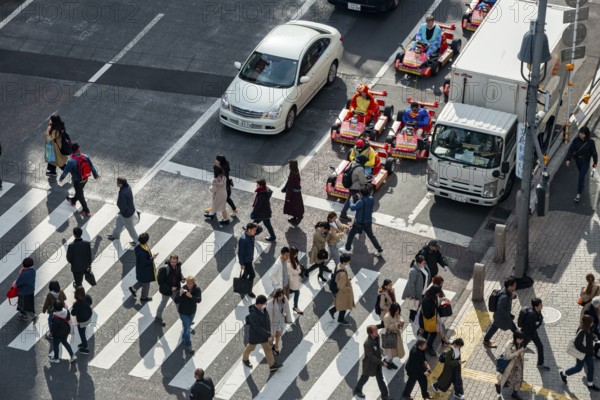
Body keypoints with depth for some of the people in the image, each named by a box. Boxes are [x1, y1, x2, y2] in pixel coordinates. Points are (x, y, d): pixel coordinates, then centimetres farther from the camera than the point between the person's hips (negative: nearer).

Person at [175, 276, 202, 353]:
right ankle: (188, 345, 10)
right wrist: (180, 294, -41)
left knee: (188, 326, 25)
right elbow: (176, 301, -23)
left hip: (192, 312, 3)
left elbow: (199, 300, -32)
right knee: (187, 327, -5)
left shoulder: (197, 290, -18)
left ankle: (184, 336, 54)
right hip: (183, 312, -3)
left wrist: (191, 296, -47)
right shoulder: (182, 289, -24)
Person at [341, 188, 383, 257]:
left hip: (359, 223, -6)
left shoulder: (361, 202, -28)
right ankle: (380, 250, 21)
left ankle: (347, 248, 28)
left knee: (351, 234, 16)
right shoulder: (371, 199, -8)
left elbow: (353, 208, -24)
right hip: (368, 222, 6)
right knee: (371, 236, 20)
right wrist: (360, 198, 5)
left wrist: (351, 201, -5)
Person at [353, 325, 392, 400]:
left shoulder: (377, 337, -13)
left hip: (377, 362, 6)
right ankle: (357, 390, 44)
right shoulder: (367, 344, -38)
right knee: (365, 377, 19)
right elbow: (371, 357, -31)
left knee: (380, 379, 13)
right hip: (369, 364, -6)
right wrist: (382, 363, -27)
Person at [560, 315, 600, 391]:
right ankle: (564, 374, 34)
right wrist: (586, 351, -23)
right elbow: (577, 344, -31)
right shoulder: (582, 332, -32)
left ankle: (590, 384, 30)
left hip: (588, 353, 8)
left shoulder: (588, 330, -4)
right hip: (582, 353, -8)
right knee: (578, 368, 11)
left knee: (591, 367, 15)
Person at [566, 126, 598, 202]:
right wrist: (568, 159, -10)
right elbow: (571, 149, -6)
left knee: (581, 177, -6)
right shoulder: (576, 140, -12)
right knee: (581, 174, 24)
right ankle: (583, 184, 55)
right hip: (578, 160, 3)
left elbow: (593, 152, -8)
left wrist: (595, 162, 1)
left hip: (585, 162, -3)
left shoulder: (590, 142, -17)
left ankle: (579, 194, 0)